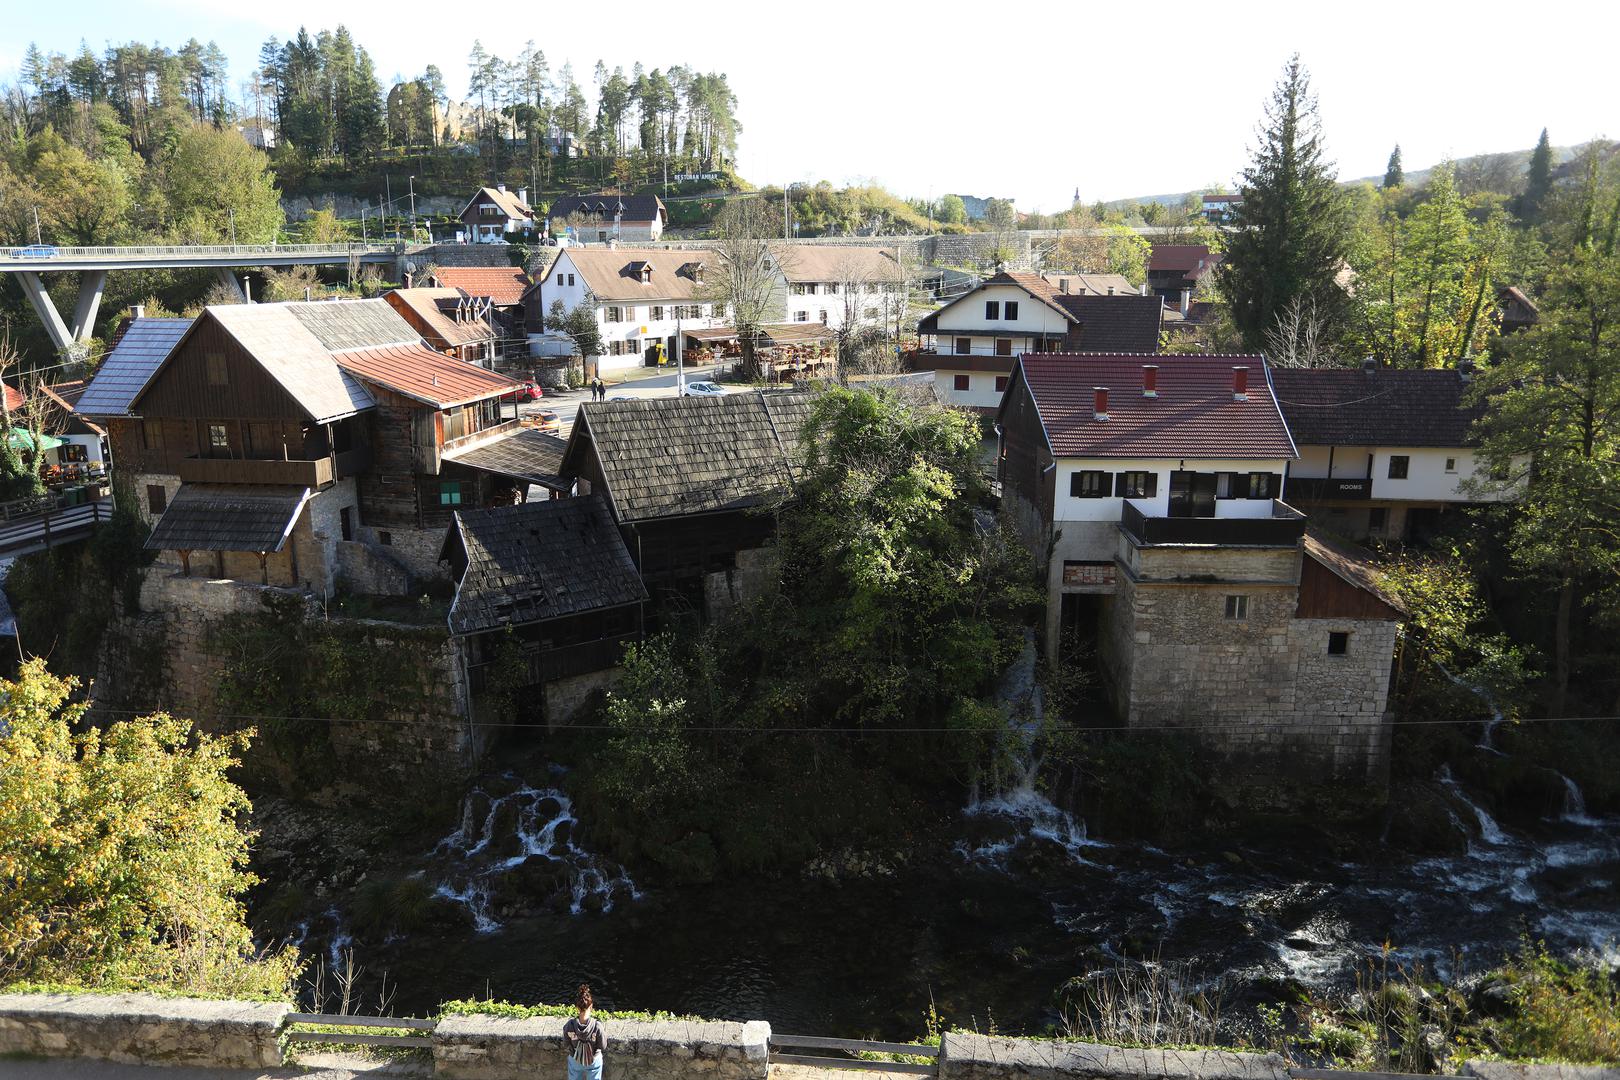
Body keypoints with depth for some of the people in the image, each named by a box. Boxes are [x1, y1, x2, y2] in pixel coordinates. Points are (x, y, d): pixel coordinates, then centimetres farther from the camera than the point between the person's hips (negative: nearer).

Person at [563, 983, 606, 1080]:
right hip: (594, 1061, -1)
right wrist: (605, 1037, 1)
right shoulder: (597, 1025, -32)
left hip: (575, 1061, 1)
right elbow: (603, 1046, -18)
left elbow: (565, 1046, -11)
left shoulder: (569, 1026, -27)